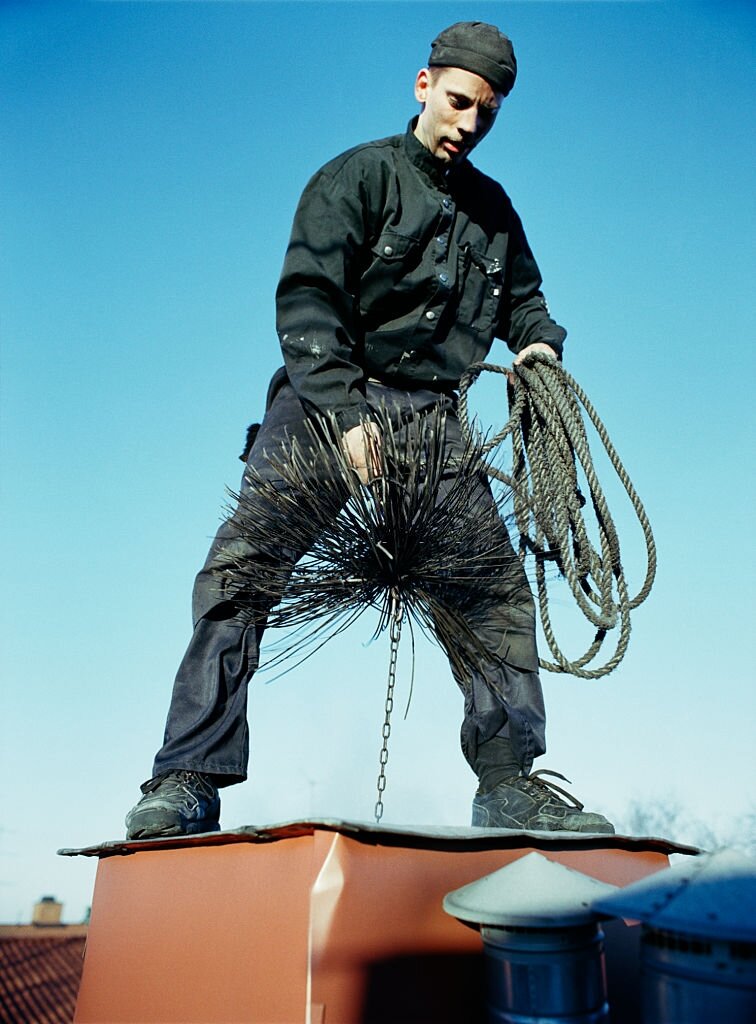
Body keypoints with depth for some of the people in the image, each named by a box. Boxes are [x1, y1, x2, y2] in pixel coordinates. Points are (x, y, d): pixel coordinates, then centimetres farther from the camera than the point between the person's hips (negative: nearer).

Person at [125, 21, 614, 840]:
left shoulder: (493, 209, 19)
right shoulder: (359, 176, 2)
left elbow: (521, 294, 30)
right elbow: (306, 301, -8)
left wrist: (538, 339, 4)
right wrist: (345, 413, -22)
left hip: (431, 412, 5)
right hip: (328, 398, -4)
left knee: (497, 586, -4)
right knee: (240, 566, -19)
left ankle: (510, 784, 6)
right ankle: (189, 781, -14)